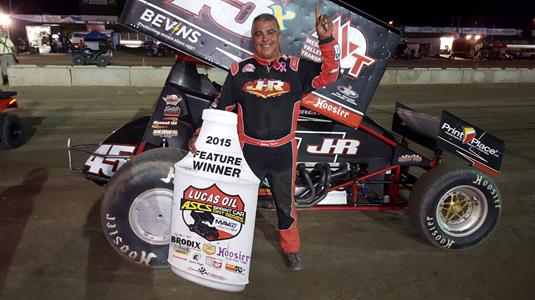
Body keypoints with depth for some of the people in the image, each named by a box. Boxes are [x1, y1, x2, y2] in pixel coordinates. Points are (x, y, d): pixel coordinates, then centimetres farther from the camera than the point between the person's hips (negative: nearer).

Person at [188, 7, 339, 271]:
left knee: (285, 203, 20)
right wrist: (199, 136, -7)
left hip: (283, 153, 0)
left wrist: (326, 41, -24)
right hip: (248, 151, 0)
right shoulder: (239, 70, -4)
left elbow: (328, 75, -12)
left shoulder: (296, 68, -4)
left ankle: (291, 249, 43)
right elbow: (220, 108, 0)